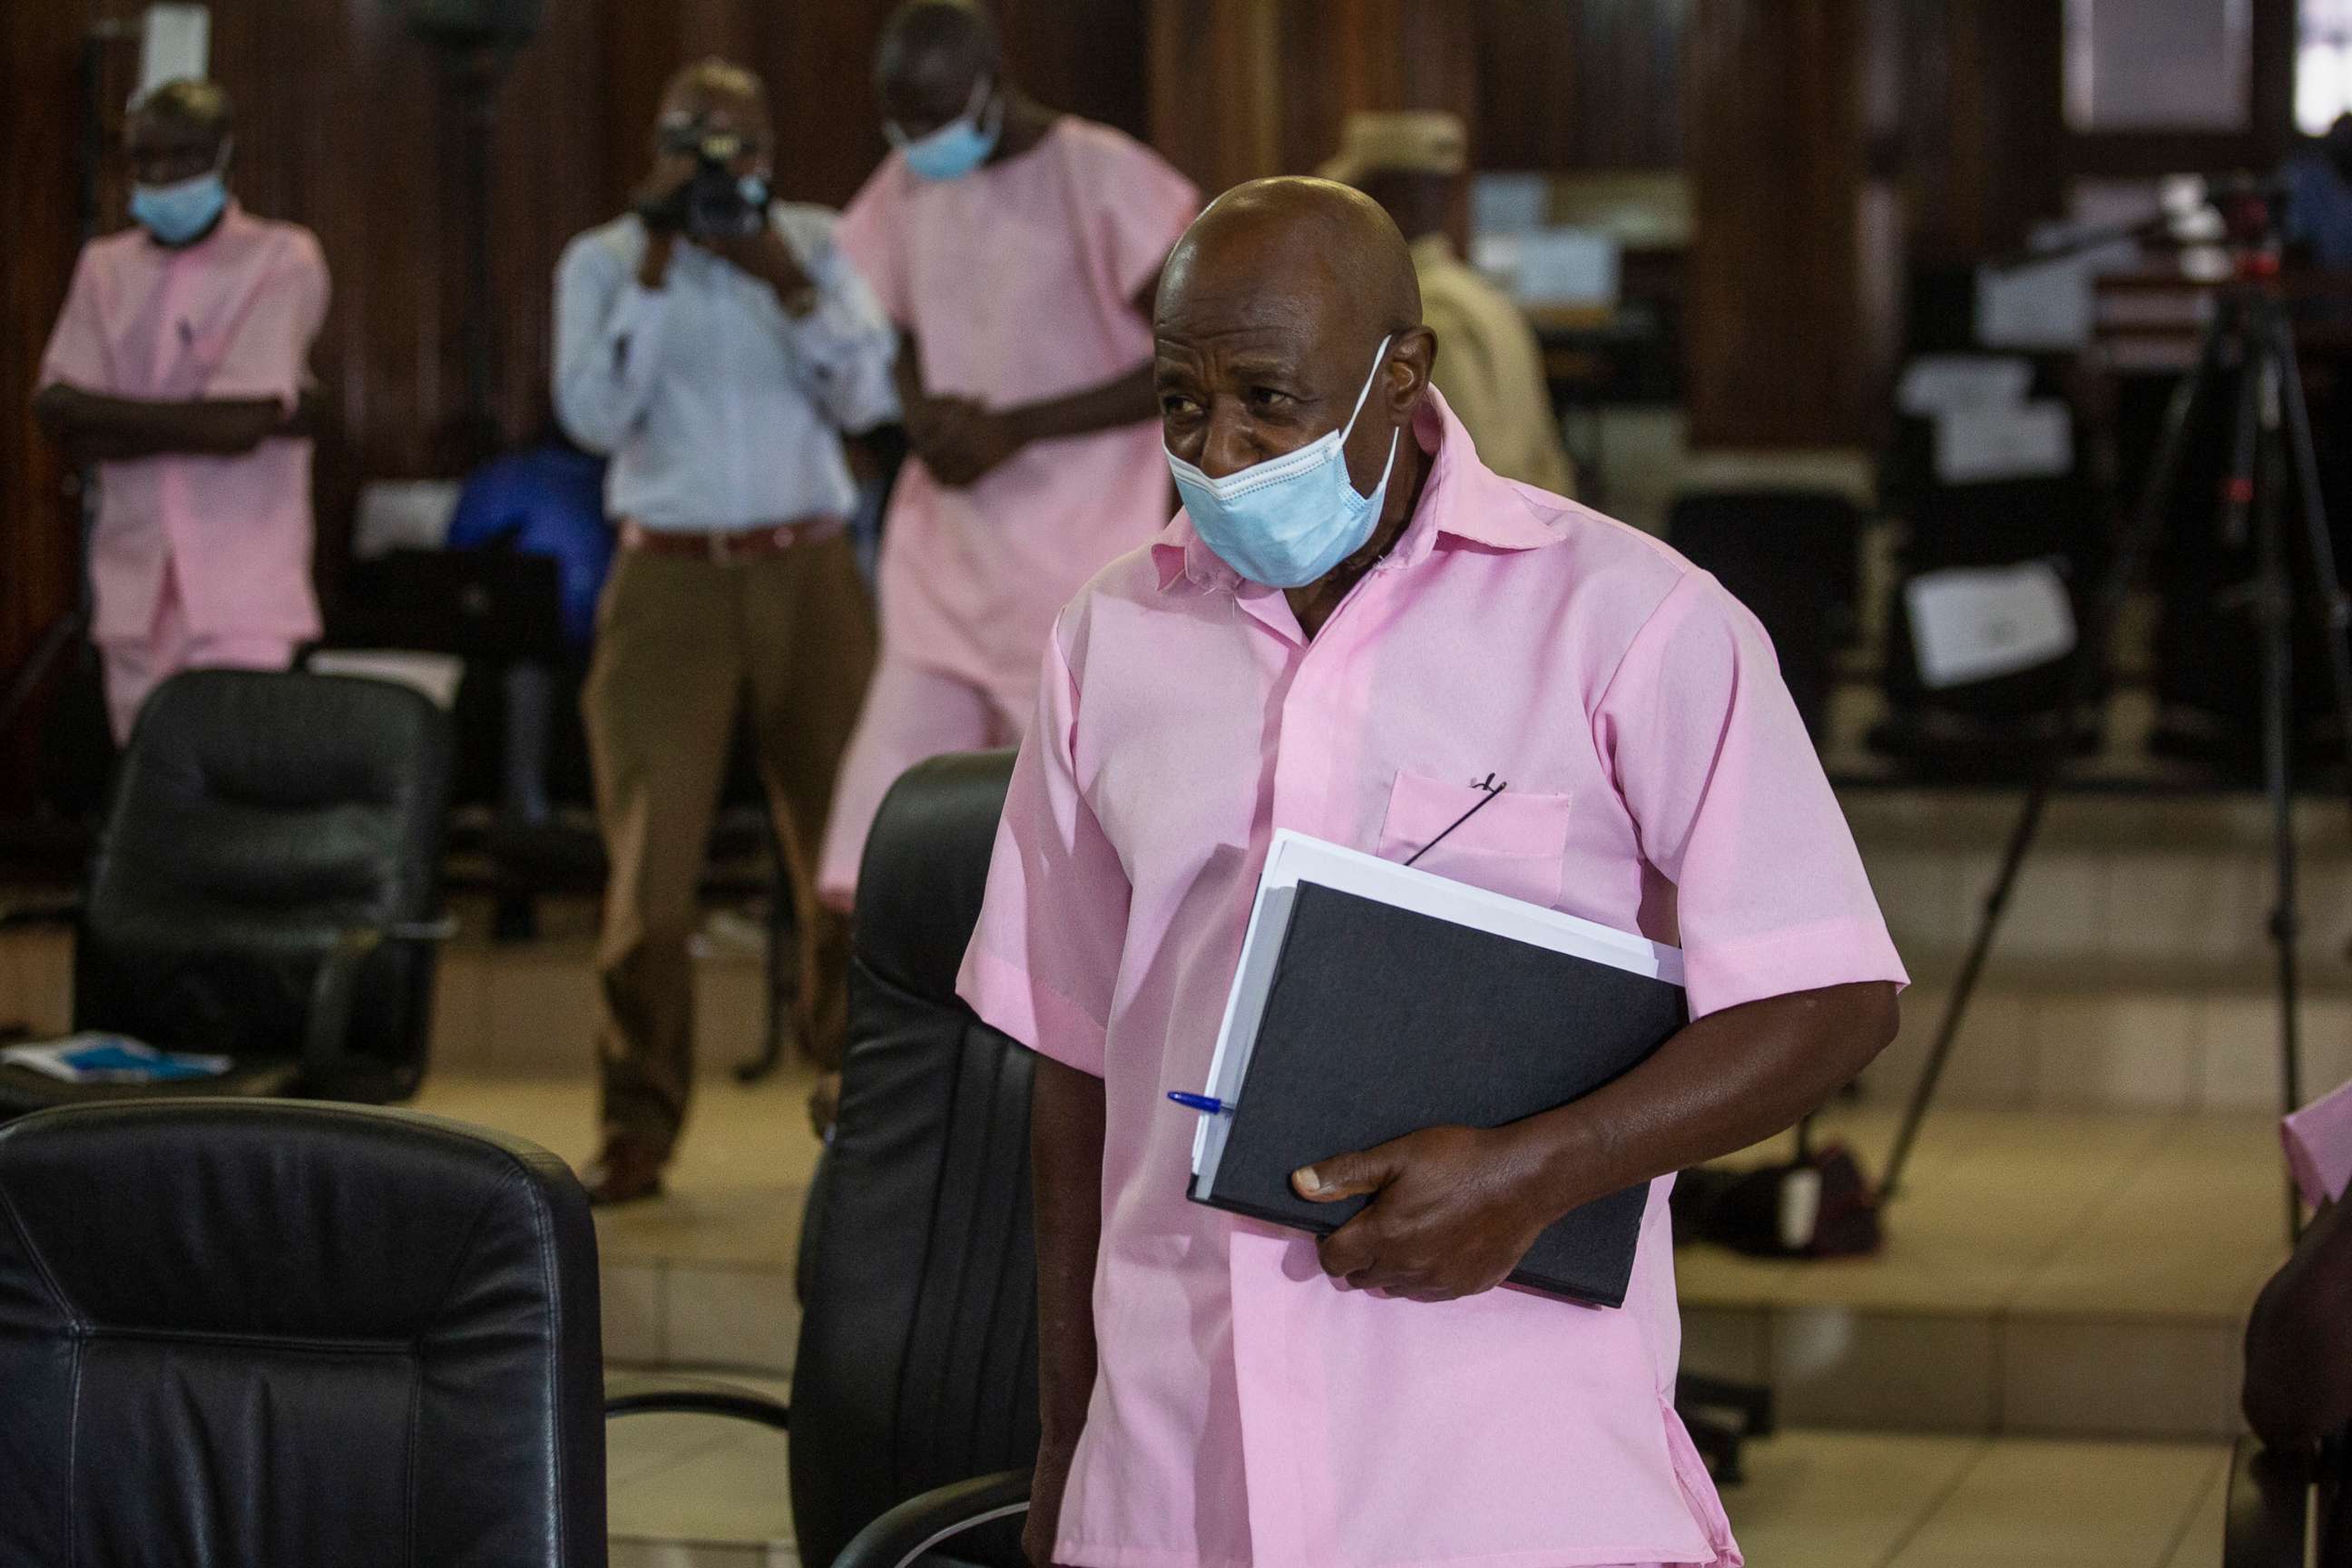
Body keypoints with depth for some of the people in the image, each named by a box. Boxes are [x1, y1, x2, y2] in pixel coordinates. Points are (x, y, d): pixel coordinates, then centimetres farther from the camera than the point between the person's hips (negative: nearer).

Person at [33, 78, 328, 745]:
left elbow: (239, 422, -13)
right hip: (135, 587, 4)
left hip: (242, 596, -4)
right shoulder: (105, 267, 13)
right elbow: (72, 429, 1)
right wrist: (198, 420, -9)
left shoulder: (282, 260, -2)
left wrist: (99, 410, -4)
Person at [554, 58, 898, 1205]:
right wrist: (655, 266, -11)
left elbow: (867, 398, 0)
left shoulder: (814, 246, 10)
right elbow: (593, 415, -7)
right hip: (669, 582, -1)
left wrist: (787, 285, -11)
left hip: (807, 573, 1)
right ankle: (638, 1130, 0)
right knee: (650, 863, -7)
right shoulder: (604, 262, 6)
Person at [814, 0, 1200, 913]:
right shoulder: (904, 192, 9)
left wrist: (1016, 428, -16)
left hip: (1081, 558, -6)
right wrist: (925, 418, -3)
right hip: (951, 559, 6)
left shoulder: (1104, 183, -11)